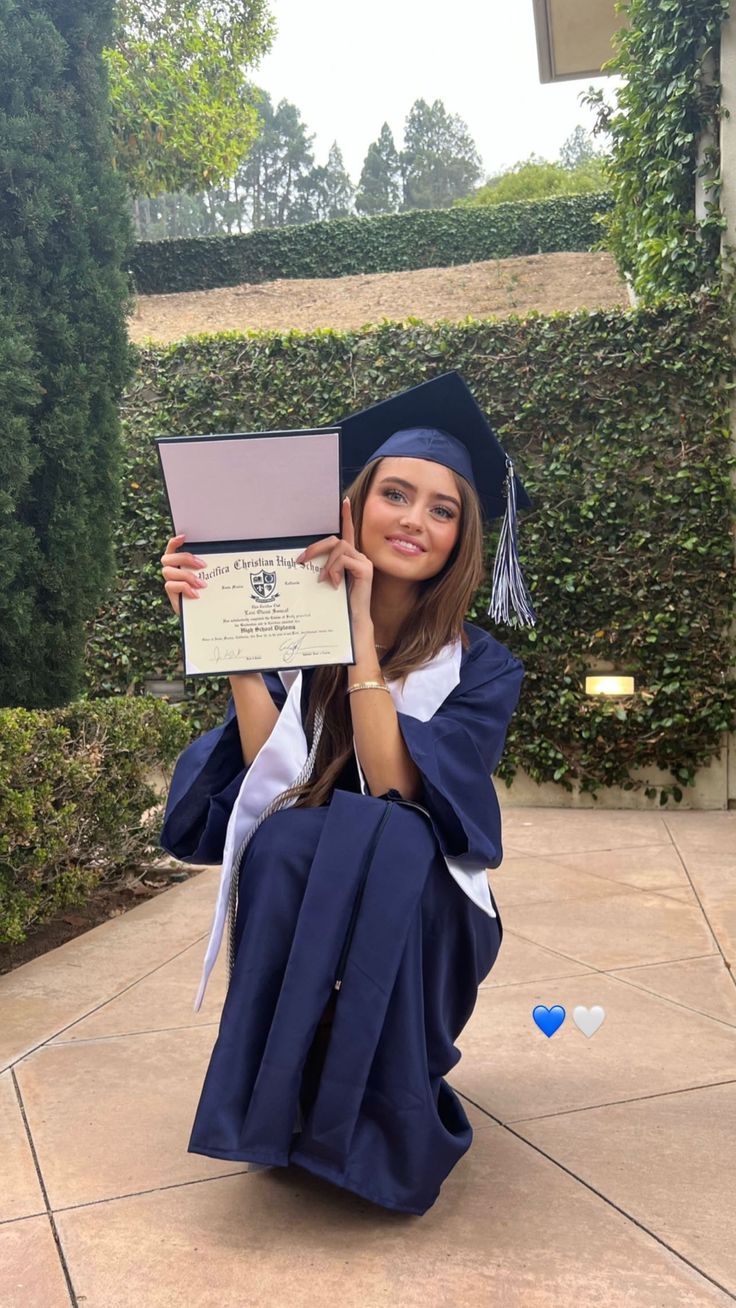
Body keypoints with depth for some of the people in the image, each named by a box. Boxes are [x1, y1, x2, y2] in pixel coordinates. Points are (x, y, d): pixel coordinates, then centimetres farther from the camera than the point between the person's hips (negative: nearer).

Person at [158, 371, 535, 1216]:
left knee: (386, 835, -34)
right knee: (283, 840, -32)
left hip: (418, 921, -1)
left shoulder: (480, 666, -6)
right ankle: (287, 1104, -16)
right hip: (296, 904, 1)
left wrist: (361, 622, -26)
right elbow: (273, 777, -18)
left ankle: (387, 1130, -19)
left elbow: (393, 786, -23)